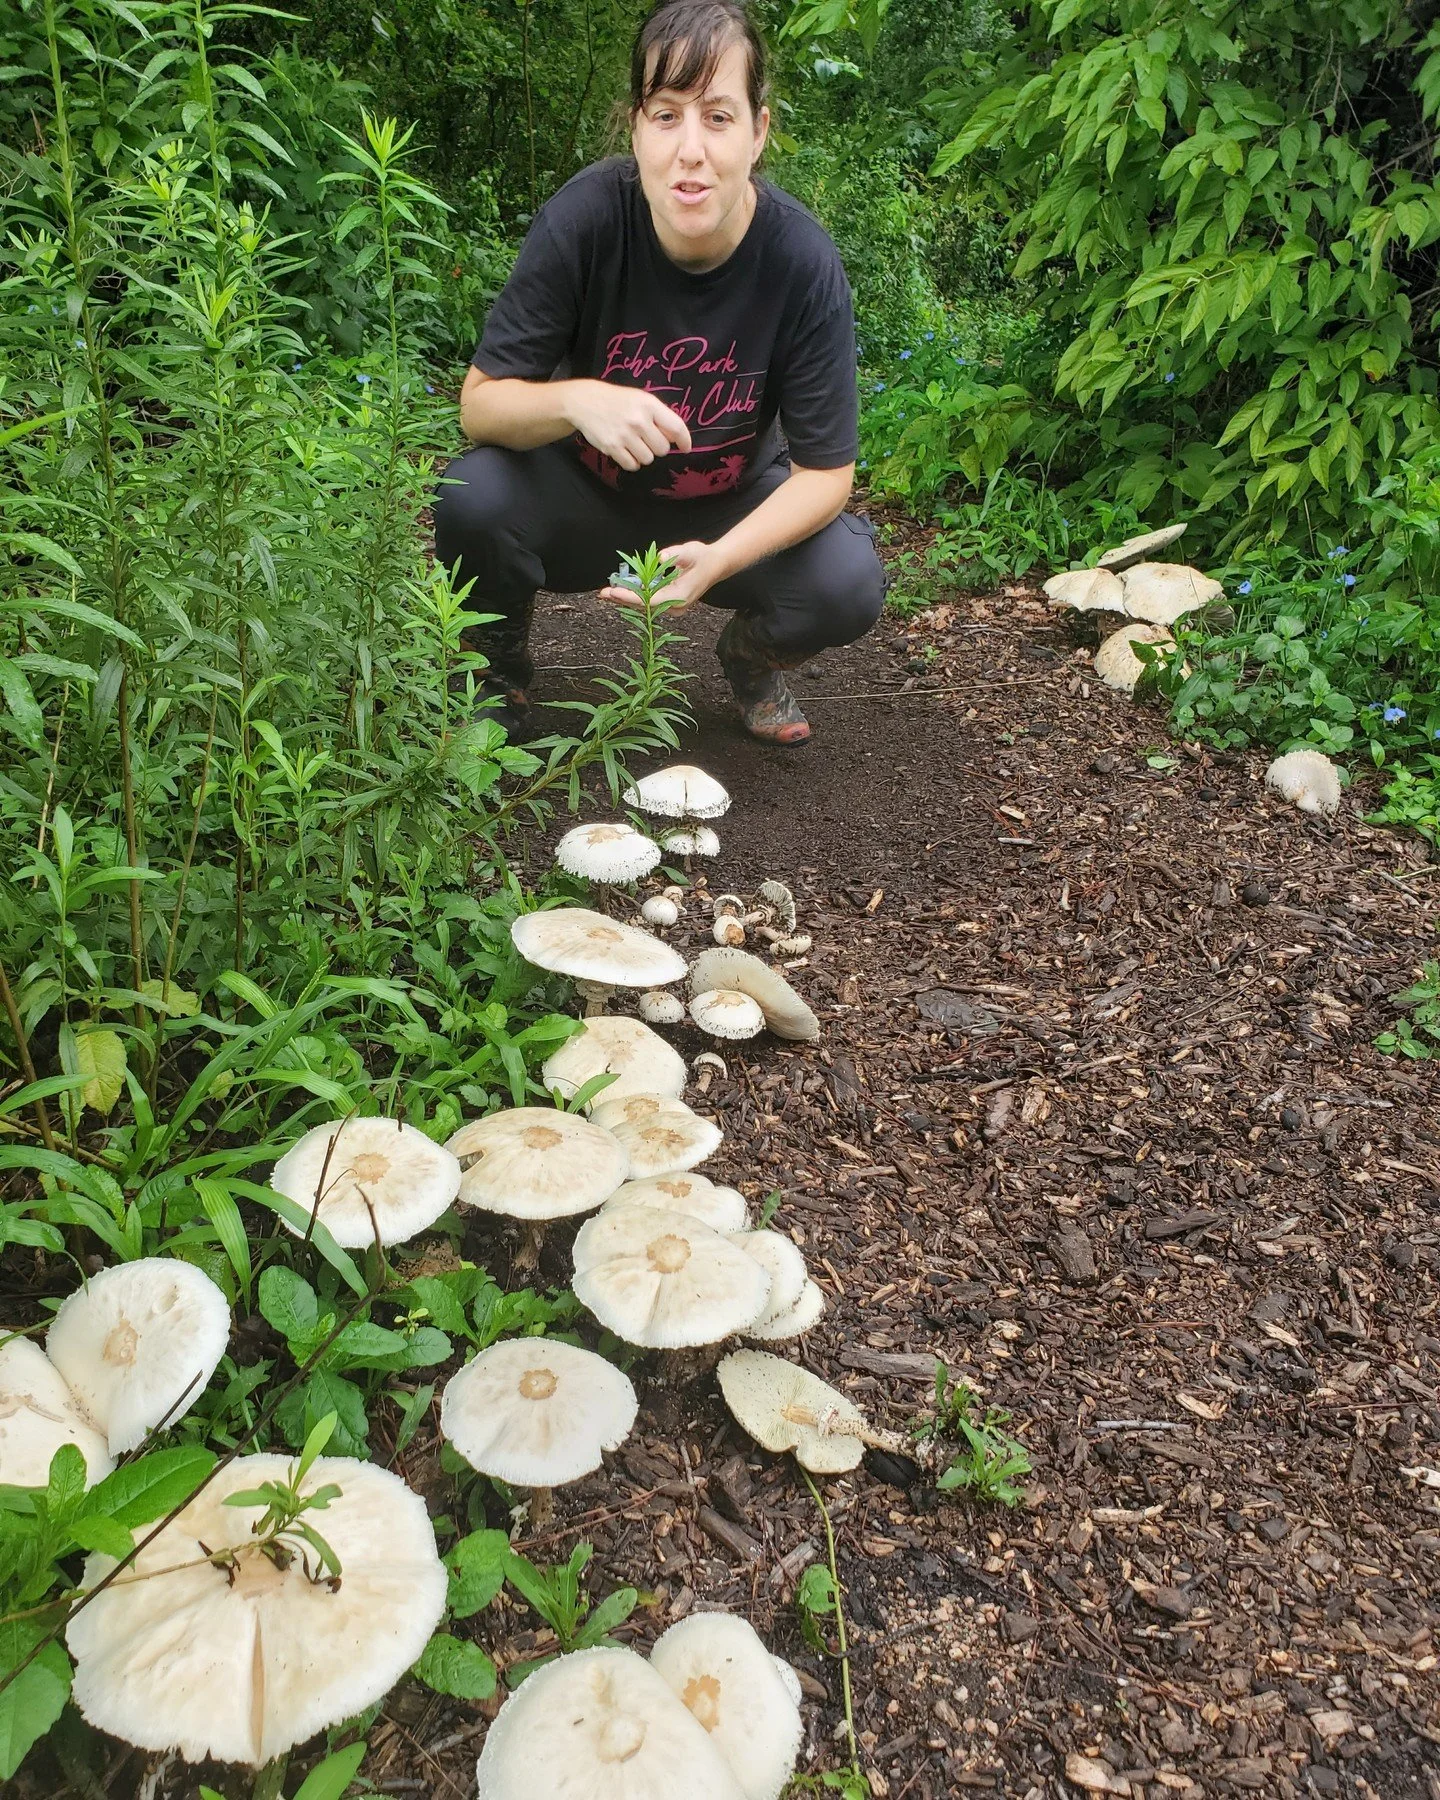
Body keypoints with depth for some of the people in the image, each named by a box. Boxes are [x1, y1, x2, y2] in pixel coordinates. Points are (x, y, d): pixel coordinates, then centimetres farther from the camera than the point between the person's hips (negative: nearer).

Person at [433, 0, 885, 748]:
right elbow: (480, 403, -19)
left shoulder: (805, 263, -23)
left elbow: (825, 471, -18)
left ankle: (750, 658, 12)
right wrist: (576, 399, -41)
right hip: (584, 492, 0)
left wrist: (722, 559, -36)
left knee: (848, 586, -26)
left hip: (730, 506, 1)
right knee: (473, 495, -31)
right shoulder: (585, 217, -24)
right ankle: (499, 679, 3)